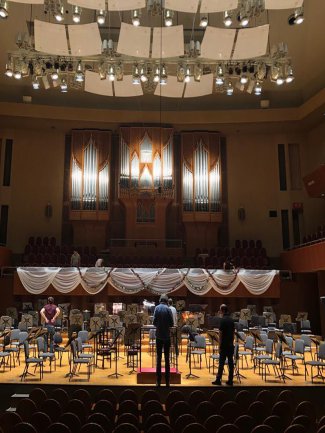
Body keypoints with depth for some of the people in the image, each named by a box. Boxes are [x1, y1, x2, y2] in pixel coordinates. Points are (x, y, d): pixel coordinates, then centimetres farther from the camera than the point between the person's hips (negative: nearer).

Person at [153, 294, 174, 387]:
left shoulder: (157, 308, -3)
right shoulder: (168, 309, -6)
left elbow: (154, 322, -5)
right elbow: (171, 324, -6)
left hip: (159, 336, 1)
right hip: (167, 336, -1)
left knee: (159, 358, 7)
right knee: (167, 358, 7)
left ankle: (158, 381, 7)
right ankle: (167, 382, 9)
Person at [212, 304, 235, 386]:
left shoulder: (223, 320, -13)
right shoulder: (231, 320, 8)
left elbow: (220, 334, -14)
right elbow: (233, 332, 13)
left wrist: (219, 346, -9)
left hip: (224, 345, -6)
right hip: (231, 345, 6)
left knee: (221, 362, -2)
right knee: (230, 362, 8)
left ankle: (218, 380, 2)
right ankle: (230, 380, 11)